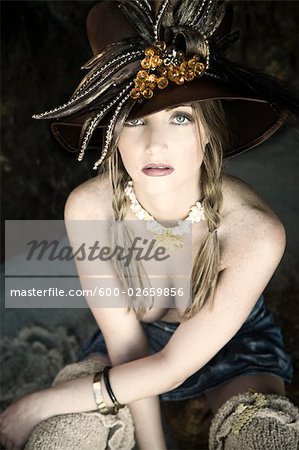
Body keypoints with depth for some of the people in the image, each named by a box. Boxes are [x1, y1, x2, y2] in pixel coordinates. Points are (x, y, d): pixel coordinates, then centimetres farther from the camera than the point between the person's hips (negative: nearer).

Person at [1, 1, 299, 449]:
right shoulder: (88, 208, -28)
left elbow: (174, 366, -27)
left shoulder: (256, 232, -34)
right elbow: (126, 344, -20)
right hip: (134, 334, 1)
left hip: (234, 345, 0)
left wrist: (47, 402, -26)